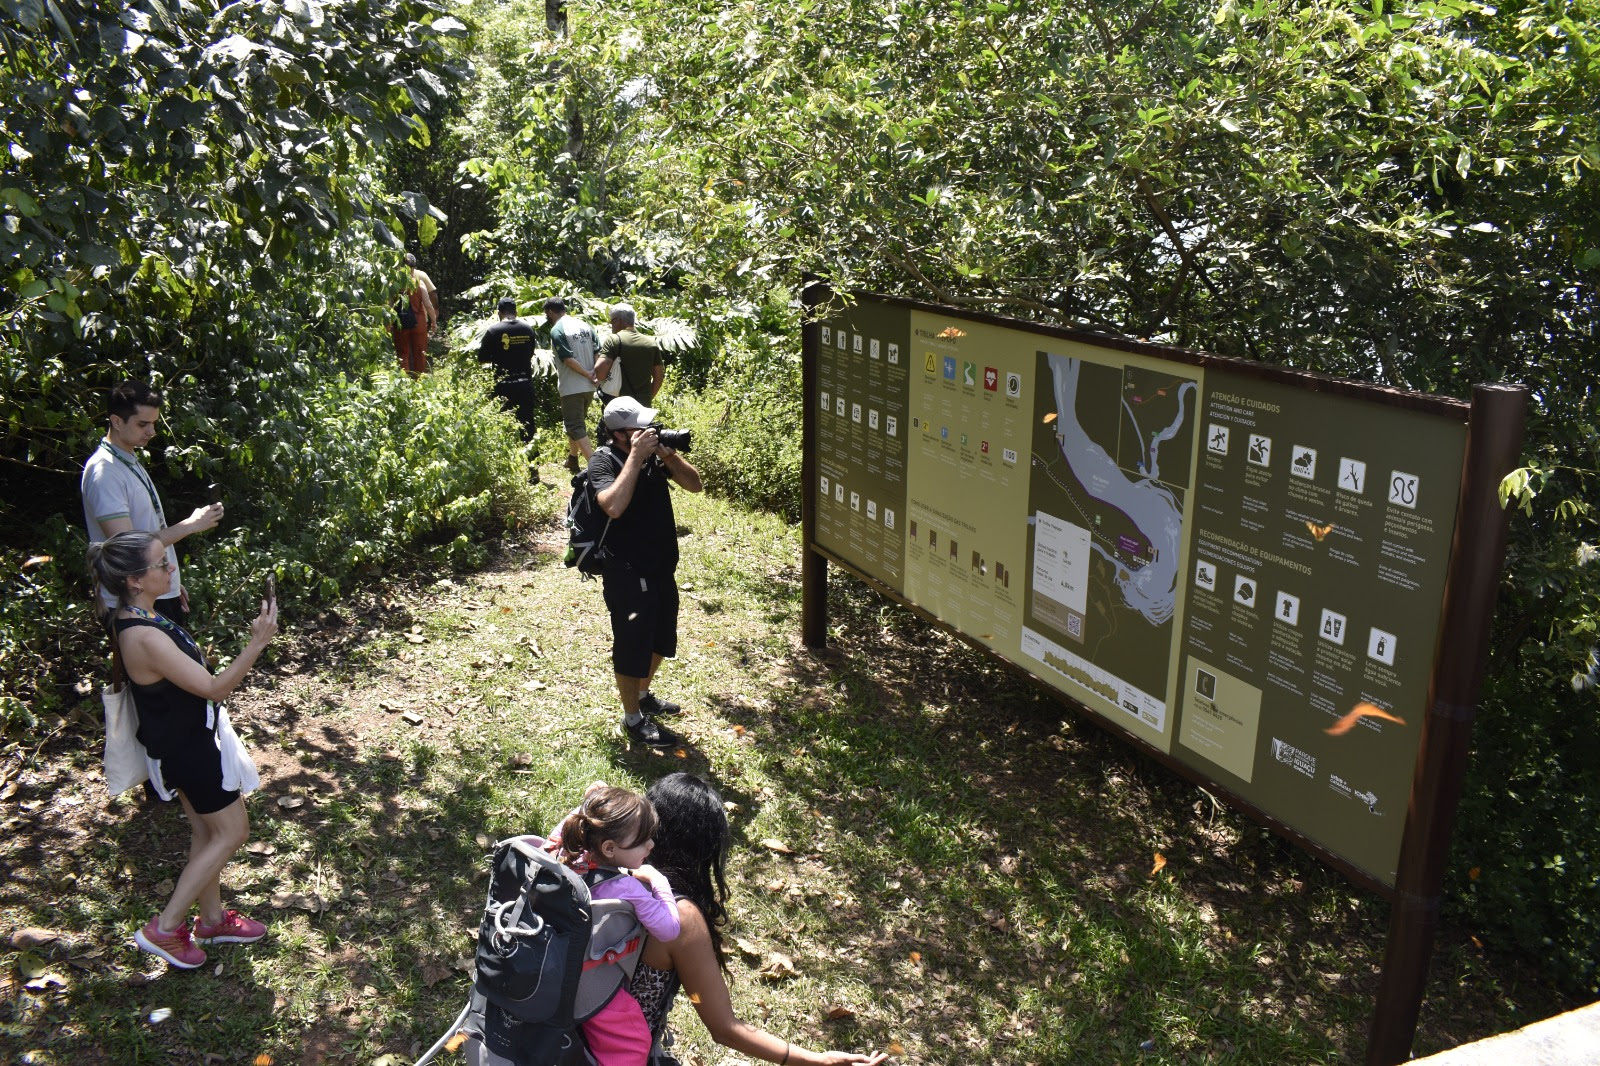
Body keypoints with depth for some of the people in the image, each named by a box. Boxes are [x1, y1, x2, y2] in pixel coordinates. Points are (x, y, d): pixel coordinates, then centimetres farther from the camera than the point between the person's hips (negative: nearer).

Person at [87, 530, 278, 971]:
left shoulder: (136, 617, -3)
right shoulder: (146, 638, -34)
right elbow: (213, 687, -29)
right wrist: (257, 643, -33)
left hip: (185, 740, 9)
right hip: (186, 749, -9)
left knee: (206, 832, 22)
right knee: (232, 833, 7)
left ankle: (212, 919, 39)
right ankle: (164, 928, 17)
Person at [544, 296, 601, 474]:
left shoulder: (557, 330, -11)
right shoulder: (585, 325, 9)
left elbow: (568, 359, -19)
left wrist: (589, 375, -12)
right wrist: (596, 375, -7)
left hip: (571, 387, -7)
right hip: (589, 386, 7)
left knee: (576, 427, -4)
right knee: (577, 422, 23)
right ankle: (572, 460, 36)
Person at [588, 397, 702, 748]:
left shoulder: (655, 451, 0)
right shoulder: (603, 460, -18)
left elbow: (694, 484, -2)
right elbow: (614, 506, -35)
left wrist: (667, 454, -18)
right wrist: (635, 458, -32)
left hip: (662, 565, 7)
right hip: (627, 573, -7)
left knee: (660, 639, 22)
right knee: (632, 644, 6)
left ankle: (643, 695, 45)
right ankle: (633, 718, 23)